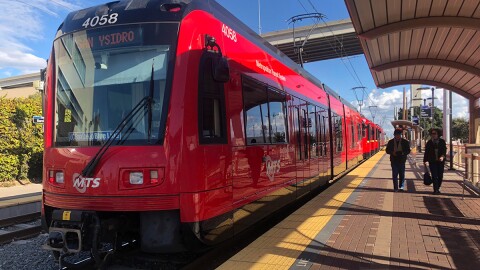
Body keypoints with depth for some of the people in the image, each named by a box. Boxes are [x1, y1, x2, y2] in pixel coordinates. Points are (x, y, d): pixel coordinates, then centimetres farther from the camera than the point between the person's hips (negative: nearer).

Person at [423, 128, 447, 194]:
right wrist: (425, 160, -2)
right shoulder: (429, 142, 5)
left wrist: (443, 156, -20)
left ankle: (437, 188, 22)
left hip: (440, 161, 1)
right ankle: (435, 190, -3)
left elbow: (444, 150, -2)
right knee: (434, 176, -6)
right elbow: (426, 152, 5)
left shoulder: (442, 141, 5)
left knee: (440, 176, 4)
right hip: (432, 162, -1)